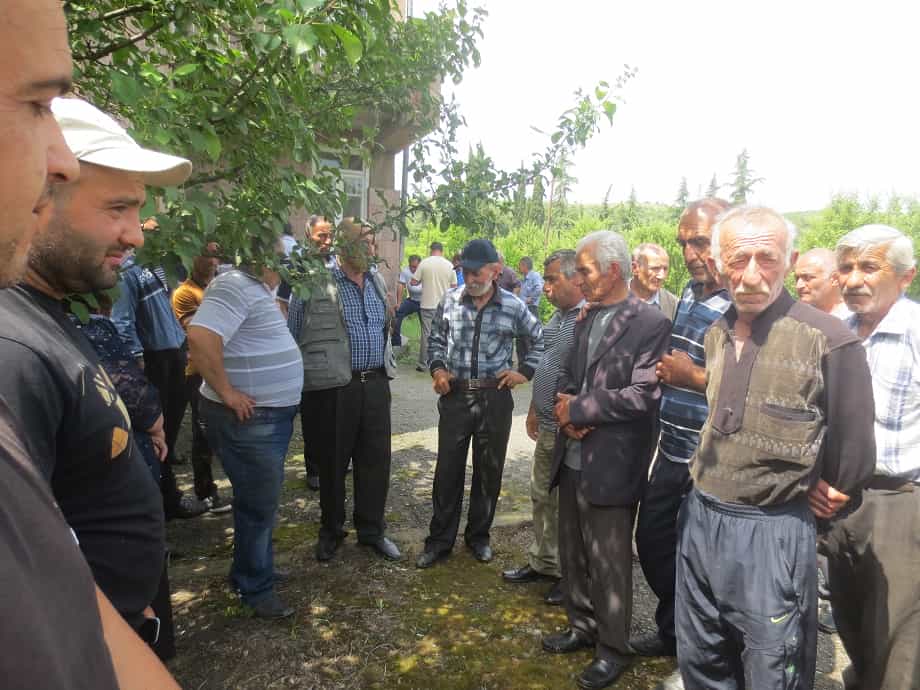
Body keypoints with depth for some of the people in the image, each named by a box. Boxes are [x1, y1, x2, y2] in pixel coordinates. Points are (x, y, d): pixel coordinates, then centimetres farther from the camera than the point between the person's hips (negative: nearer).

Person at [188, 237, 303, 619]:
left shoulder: (257, 287, 12)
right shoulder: (235, 286, -20)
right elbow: (200, 337, -34)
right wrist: (226, 393, -24)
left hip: (272, 415, 10)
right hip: (249, 419, -10)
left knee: (262, 501, 23)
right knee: (259, 505, 5)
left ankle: (250, 568, 42)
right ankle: (257, 588, 24)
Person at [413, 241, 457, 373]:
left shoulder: (424, 263, -5)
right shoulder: (449, 265, 0)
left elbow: (414, 281, -2)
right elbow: (454, 286, 4)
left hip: (427, 305, -1)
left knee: (426, 334, 5)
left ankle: (423, 364, 10)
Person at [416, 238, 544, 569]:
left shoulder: (513, 306, -5)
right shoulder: (450, 300, -1)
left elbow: (540, 339, 9)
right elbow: (436, 337, 13)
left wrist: (525, 371, 1)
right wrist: (437, 368, -1)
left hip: (495, 399, 0)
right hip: (455, 396, 1)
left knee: (488, 471, 12)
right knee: (448, 470, 6)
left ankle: (478, 536, 31)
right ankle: (440, 539, 22)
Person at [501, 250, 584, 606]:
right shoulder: (556, 317, 11)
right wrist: (534, 409, 20)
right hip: (546, 428, 9)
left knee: (566, 505, 6)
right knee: (541, 497, 19)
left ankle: (569, 575, 25)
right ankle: (541, 562, 37)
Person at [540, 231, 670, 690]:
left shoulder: (650, 323, -13)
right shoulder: (587, 320, 12)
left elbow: (643, 394, -20)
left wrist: (578, 410, -15)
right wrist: (568, 409, -6)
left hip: (611, 464, -7)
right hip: (571, 458, 8)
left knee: (609, 562, 8)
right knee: (572, 552, 20)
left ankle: (612, 648, 29)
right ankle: (582, 627, 41)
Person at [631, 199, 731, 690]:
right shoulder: (690, 292, 6)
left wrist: (694, 377, -24)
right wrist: (665, 370, 2)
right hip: (671, 452, 8)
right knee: (651, 540, 19)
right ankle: (672, 632, 43)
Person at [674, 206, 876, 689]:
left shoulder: (829, 341, -16)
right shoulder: (715, 336, 3)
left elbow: (852, 459, -7)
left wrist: (819, 500, 6)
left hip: (772, 532, -6)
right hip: (699, 517, 6)